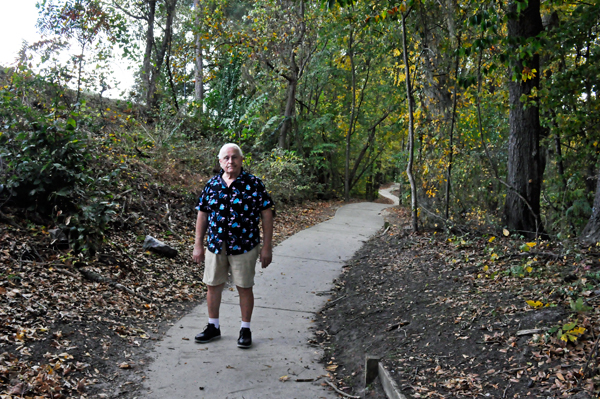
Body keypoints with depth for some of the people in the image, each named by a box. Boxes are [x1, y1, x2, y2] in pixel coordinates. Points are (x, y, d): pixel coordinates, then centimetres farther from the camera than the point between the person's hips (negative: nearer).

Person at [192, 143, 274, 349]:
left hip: (244, 246, -3)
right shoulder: (212, 184, 5)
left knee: (245, 287, 6)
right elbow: (202, 215, 10)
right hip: (215, 245, 4)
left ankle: (245, 330, 22)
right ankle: (213, 327, 28)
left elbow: (267, 215, -5)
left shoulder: (254, 184, -6)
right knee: (213, 286, 11)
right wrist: (198, 245, 8)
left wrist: (267, 247, -8)